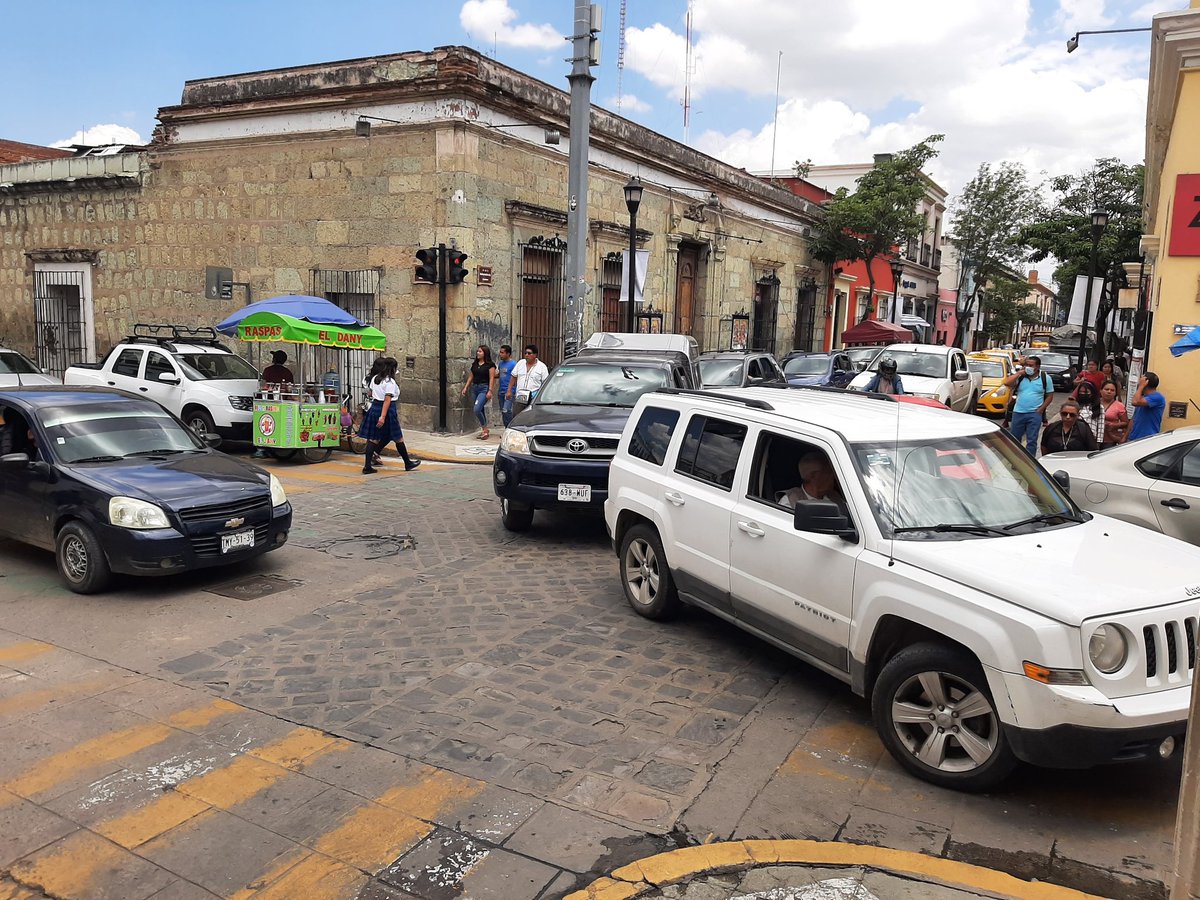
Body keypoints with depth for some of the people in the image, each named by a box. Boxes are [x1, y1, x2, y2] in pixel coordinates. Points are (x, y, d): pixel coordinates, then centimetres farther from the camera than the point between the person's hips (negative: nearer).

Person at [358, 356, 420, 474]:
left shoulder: (374, 378, 8)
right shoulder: (390, 382, -15)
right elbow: (387, 400, -20)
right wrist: (383, 417, -25)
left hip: (374, 408, 7)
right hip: (387, 411, -7)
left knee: (373, 438, 7)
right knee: (398, 438, 7)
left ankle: (367, 466, 1)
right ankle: (408, 463, 20)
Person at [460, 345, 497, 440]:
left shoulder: (490, 365, -5)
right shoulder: (474, 364, 13)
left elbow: (491, 379, -10)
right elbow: (471, 377, 18)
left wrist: (490, 391, -17)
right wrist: (465, 388, 12)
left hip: (484, 388, -7)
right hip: (474, 388, 7)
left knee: (477, 409, -19)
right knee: (480, 411, 9)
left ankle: (485, 429, -5)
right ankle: (483, 430, 18)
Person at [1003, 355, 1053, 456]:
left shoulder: (1045, 378, 1)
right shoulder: (1020, 376, 4)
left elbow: (1050, 395, 4)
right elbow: (1007, 383, -11)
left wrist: (1041, 409, -6)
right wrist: (1020, 373, -11)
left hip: (1035, 414, -2)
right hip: (1018, 413, 2)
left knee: (1032, 441, 0)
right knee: (1014, 439, 9)